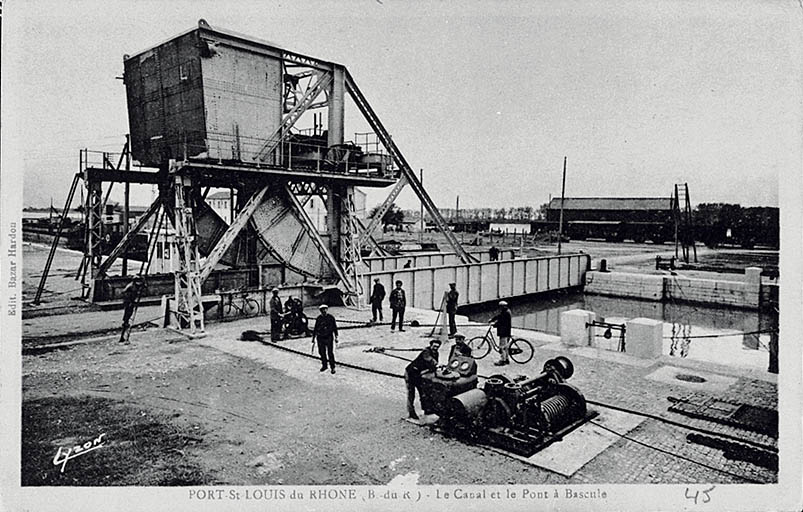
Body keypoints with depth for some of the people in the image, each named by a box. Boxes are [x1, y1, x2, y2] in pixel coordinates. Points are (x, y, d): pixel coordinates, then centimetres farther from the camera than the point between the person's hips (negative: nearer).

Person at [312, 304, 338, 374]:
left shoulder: (331, 318, -2)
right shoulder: (318, 318, 6)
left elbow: (335, 328, 2)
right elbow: (315, 328, 14)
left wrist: (336, 337, -2)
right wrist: (313, 337, 14)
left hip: (329, 337, -3)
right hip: (320, 338, 3)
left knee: (330, 353, -5)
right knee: (322, 352, 8)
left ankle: (332, 367, 5)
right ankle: (324, 365, 26)